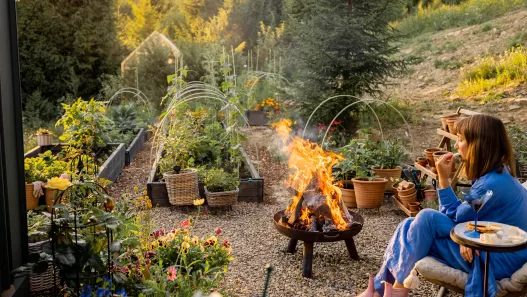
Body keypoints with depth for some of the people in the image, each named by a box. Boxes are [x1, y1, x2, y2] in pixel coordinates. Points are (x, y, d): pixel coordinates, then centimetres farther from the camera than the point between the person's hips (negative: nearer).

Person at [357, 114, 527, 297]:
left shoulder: (493, 184, -26)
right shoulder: (497, 175, 5)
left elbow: (455, 218, -14)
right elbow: (462, 215, 3)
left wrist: (443, 179, -14)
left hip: (499, 260, -9)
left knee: (427, 218, -23)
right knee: (409, 226, -4)